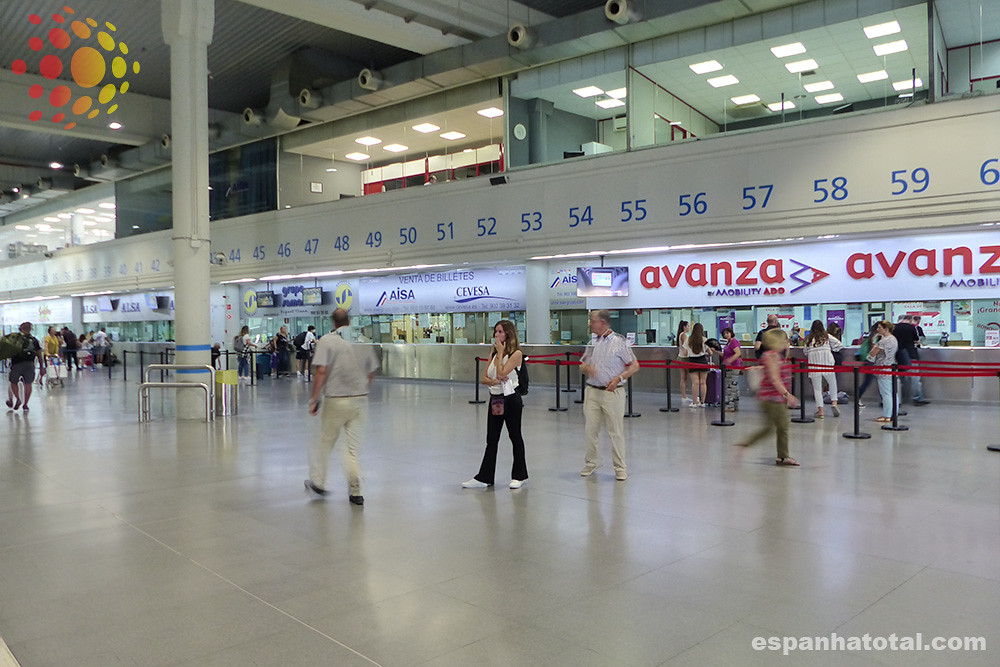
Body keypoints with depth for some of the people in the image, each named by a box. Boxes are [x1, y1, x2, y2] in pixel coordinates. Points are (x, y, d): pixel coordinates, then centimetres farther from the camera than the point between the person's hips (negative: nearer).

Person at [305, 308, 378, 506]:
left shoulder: (326, 340, -6)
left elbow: (322, 371, -14)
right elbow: (371, 373, 9)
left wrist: (315, 399, -7)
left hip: (336, 401, -3)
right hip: (360, 401, 3)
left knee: (325, 442, 15)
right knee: (353, 447, 9)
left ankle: (318, 483, 27)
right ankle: (355, 491, 8)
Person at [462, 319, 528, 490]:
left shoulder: (516, 353, -10)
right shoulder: (494, 353, 12)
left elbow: (501, 374, -21)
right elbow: (483, 378, 9)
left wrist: (500, 352, -12)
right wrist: (494, 381, -12)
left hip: (511, 399, -6)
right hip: (495, 398, 7)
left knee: (515, 437, 6)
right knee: (491, 439, 8)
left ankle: (520, 475, 18)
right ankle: (485, 477, 12)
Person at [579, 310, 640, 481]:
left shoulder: (619, 341, -5)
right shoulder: (592, 342, 12)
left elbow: (635, 366, -4)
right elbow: (582, 365, 19)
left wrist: (619, 378, -18)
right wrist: (586, 368, -6)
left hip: (612, 392, -5)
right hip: (592, 391, 5)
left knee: (616, 431, -1)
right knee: (591, 430, 8)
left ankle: (620, 468, 9)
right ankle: (591, 463, 23)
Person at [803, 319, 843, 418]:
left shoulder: (808, 339, 9)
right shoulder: (827, 336, 8)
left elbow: (806, 352, 10)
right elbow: (840, 345, 7)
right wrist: (831, 349, 22)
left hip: (813, 363, 0)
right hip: (827, 362, 0)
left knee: (817, 388, 4)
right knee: (832, 383, 20)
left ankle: (820, 410, -1)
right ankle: (834, 402, 4)